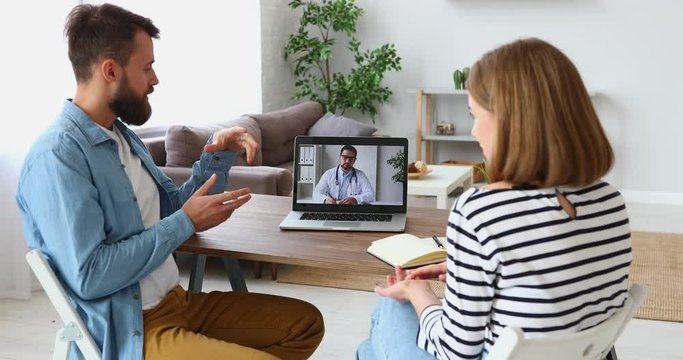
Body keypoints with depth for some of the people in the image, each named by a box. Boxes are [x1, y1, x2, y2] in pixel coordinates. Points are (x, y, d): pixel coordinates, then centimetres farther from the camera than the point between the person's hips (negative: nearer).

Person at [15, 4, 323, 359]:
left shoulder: (122, 135, 10)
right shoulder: (57, 157, -20)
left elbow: (172, 209, 17)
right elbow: (89, 277, -25)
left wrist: (218, 153, 1)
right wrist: (186, 222, -20)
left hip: (176, 300, 9)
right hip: (126, 331, -9)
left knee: (305, 322, 10)